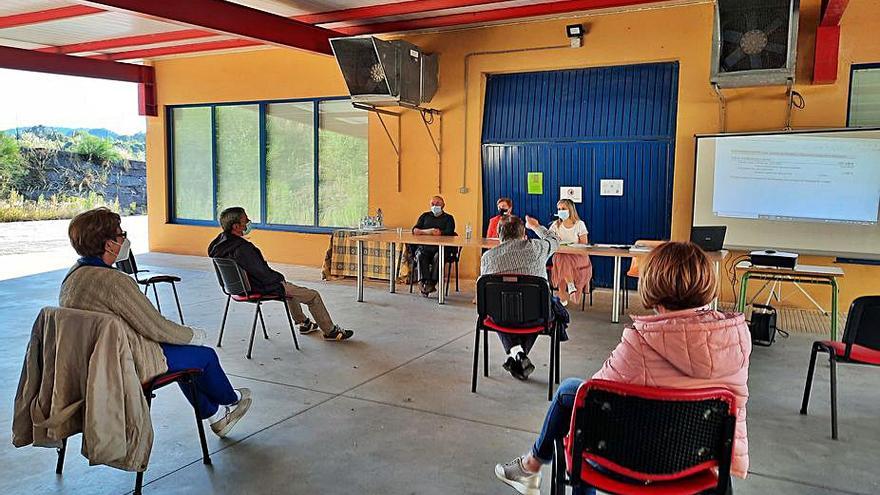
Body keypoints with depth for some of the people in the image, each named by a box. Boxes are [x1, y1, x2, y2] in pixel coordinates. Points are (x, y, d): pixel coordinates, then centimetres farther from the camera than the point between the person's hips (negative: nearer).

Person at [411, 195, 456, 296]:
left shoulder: (448, 218, 17)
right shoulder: (425, 216, 25)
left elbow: (449, 232, -2)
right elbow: (415, 230, 11)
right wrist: (427, 231, -9)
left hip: (442, 247, -2)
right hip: (424, 246, 2)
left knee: (438, 257, -34)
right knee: (420, 256, -31)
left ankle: (432, 283, -35)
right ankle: (424, 282, -39)